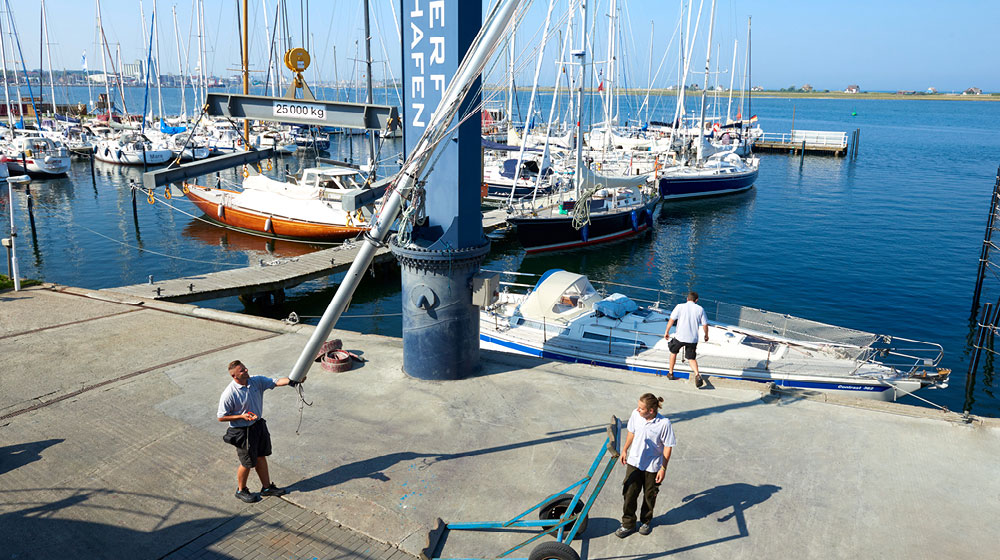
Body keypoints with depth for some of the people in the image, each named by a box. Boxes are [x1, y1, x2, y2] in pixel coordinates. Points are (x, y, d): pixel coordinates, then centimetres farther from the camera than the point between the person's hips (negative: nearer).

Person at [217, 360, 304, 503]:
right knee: (247, 463, 10)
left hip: (259, 425, 6)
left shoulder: (256, 381, -8)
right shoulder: (228, 395, -24)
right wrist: (242, 416, -26)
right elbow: (221, 417, -16)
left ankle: (266, 487, 37)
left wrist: (293, 380, -30)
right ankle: (241, 490, 35)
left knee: (261, 457, 20)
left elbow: (276, 382, -12)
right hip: (242, 431, -6)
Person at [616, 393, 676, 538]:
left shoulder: (664, 423, -24)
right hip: (634, 462, 3)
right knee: (629, 493, 5)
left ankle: (646, 521, 41)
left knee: (649, 496, 16)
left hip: (652, 466, -3)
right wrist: (624, 450, 14)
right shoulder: (635, 414, -14)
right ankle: (628, 524, 23)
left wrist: (663, 468, -11)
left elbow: (668, 447, -13)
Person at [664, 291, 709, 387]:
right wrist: (706, 335, 21)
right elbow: (705, 325, 5)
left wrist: (667, 332, 7)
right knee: (692, 358, 14)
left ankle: (670, 373, 30)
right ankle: (697, 375, -11)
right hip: (693, 339, 1)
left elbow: (671, 320, -4)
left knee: (673, 352, 24)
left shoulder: (680, 306, 0)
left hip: (680, 337, -1)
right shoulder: (700, 309, 4)